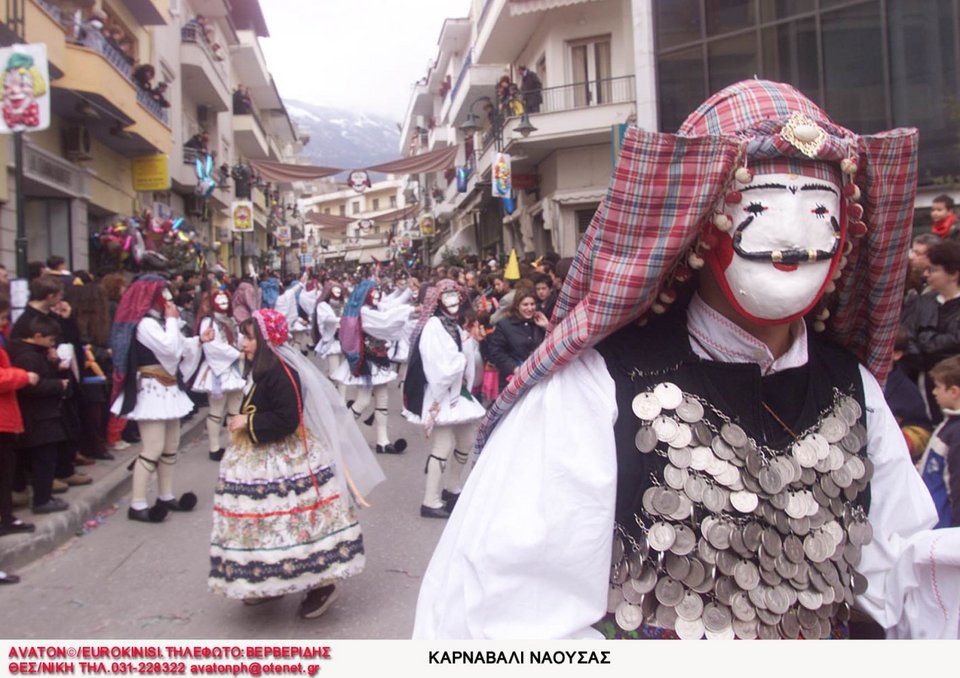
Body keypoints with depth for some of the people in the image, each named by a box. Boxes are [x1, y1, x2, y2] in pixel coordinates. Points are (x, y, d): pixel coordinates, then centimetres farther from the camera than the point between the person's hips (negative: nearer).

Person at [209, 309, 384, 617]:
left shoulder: (280, 372, -22)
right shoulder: (260, 369, 9)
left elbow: (287, 419, -27)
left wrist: (248, 423, -20)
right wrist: (242, 423, 5)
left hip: (284, 463, -10)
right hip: (263, 461, 10)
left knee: (294, 523, -3)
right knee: (268, 523, 19)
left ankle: (322, 584, 11)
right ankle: (269, 582, 33)